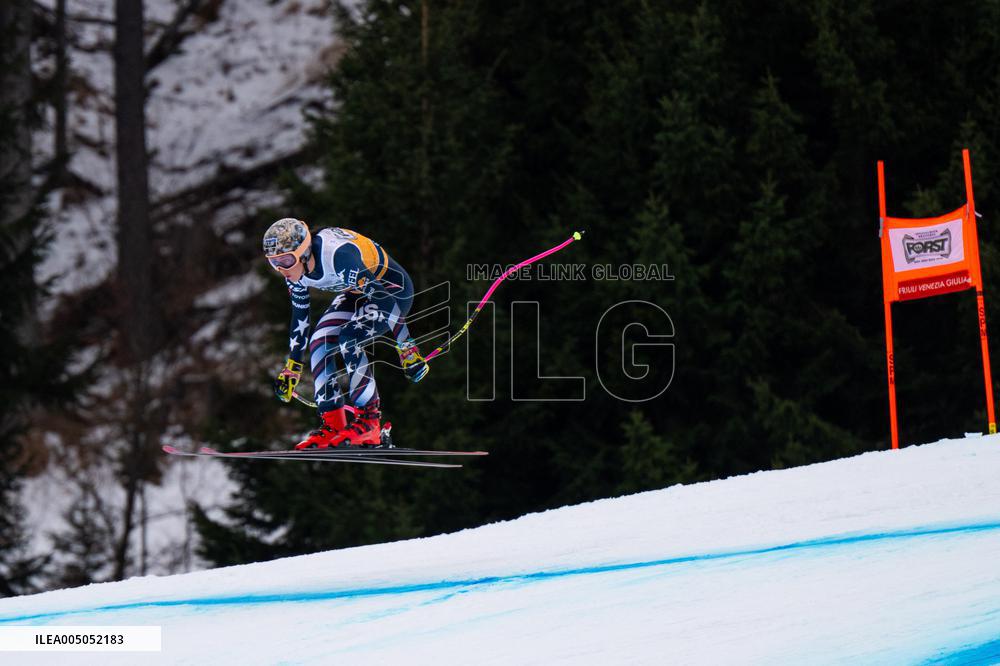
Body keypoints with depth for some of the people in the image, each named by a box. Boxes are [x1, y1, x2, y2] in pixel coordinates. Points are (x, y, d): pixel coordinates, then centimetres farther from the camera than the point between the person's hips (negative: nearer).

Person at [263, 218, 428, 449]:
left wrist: (407, 349, -27)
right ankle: (332, 424, -6)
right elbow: (299, 316, 3)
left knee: (348, 339, -27)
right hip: (358, 292, 8)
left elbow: (380, 295, -30)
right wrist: (292, 367, 6)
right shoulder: (294, 269, -12)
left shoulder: (338, 256, -37)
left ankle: (369, 422, -18)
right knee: (320, 341, -10)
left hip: (394, 288, -8)